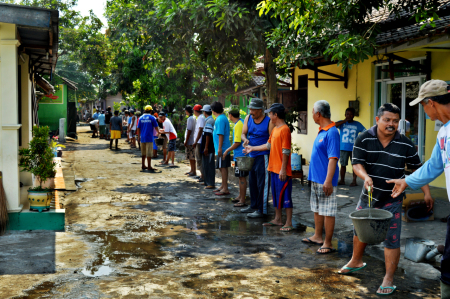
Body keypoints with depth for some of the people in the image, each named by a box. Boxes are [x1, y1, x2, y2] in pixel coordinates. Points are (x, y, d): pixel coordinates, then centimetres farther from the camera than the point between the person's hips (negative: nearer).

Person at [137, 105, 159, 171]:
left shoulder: (141, 118, 6)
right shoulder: (152, 118, -5)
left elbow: (138, 128, 6)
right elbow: (156, 127, 1)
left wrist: (139, 136, 14)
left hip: (142, 138, 5)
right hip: (149, 138, -5)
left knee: (143, 152, 14)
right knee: (149, 153, -4)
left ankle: (143, 166, 21)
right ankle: (149, 167, -4)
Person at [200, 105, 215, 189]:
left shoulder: (209, 121, -16)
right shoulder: (211, 120, 14)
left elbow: (208, 135, -21)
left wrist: (206, 147, -21)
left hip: (209, 148, -10)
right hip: (210, 147, 10)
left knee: (209, 165, -6)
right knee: (206, 164, 16)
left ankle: (211, 184, -3)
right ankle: (207, 181, 25)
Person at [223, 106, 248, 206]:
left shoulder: (238, 125, -18)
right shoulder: (242, 122, 11)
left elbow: (237, 143, -21)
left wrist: (227, 151, -9)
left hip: (240, 155, -10)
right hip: (241, 154, 10)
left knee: (242, 177, -5)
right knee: (241, 177, 18)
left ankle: (242, 201, -1)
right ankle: (240, 196, 30)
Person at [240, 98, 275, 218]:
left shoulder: (269, 121, -13)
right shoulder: (248, 118, 6)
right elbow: (243, 133, 11)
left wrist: (255, 148, -17)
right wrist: (245, 139, -12)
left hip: (263, 156, -7)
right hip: (251, 155, 7)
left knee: (262, 183, -4)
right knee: (252, 182, 16)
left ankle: (261, 210, 2)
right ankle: (254, 206, 29)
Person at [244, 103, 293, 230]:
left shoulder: (284, 130, -16)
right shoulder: (275, 129, 13)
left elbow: (286, 151, -18)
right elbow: (269, 145, 21)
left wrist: (283, 169, -19)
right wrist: (252, 148, 26)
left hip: (282, 171, -9)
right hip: (274, 168, 10)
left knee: (285, 196, -3)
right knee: (276, 195, 16)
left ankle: (289, 223, 3)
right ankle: (277, 220, 26)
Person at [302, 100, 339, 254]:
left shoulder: (332, 132, -18)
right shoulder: (321, 131, 12)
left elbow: (333, 158, -23)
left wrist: (328, 181, -26)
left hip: (325, 181, -10)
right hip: (316, 178, 10)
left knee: (328, 212, -1)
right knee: (317, 209, 19)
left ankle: (328, 243, 7)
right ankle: (317, 236, 32)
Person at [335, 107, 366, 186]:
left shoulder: (357, 124, 5)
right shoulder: (342, 123, 4)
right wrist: (345, 121, -16)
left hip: (354, 148, 0)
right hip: (343, 148, 0)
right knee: (343, 164, 6)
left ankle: (354, 181, 7)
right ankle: (342, 180, 18)